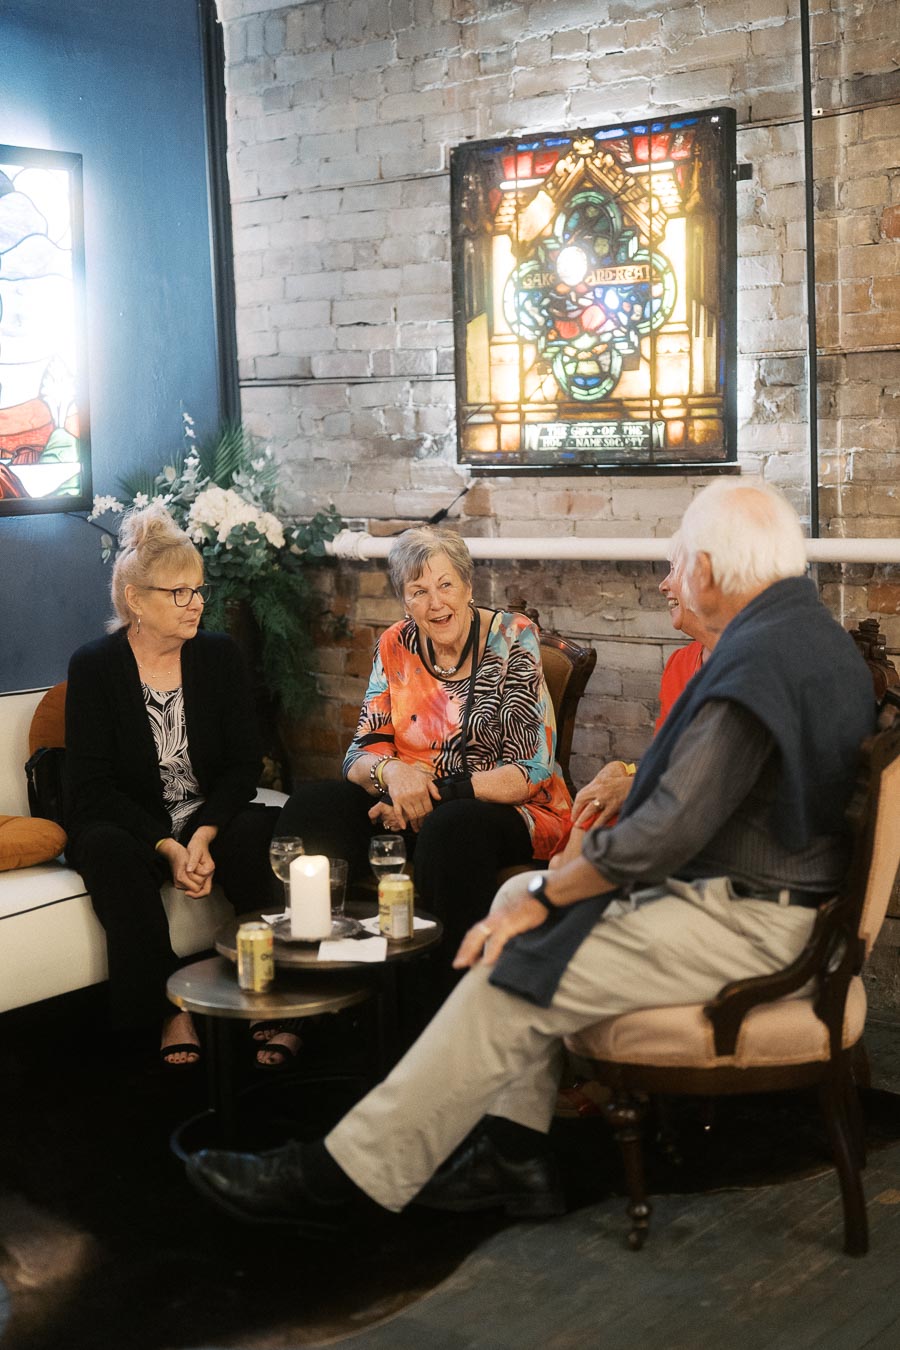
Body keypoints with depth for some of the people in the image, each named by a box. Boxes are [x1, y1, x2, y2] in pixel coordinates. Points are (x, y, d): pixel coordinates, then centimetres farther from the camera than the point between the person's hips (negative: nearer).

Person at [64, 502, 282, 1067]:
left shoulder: (220, 655, 2)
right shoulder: (95, 666, -7)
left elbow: (245, 763, -1)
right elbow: (92, 785, -11)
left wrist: (204, 836, -19)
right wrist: (168, 847, -23)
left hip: (212, 817, 2)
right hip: (128, 823, -2)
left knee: (259, 833, -30)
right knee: (111, 854, -35)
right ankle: (172, 1011, -23)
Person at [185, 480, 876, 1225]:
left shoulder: (758, 655, -22)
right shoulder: (816, 631, 13)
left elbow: (668, 829, -26)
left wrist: (542, 899, -15)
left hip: (742, 922, -11)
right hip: (755, 890, 11)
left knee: (509, 977, -13)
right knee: (520, 901, 12)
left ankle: (340, 1176, -4)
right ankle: (515, 1155, 10)